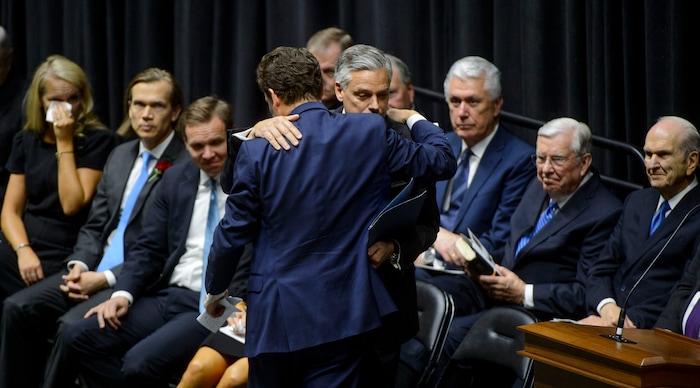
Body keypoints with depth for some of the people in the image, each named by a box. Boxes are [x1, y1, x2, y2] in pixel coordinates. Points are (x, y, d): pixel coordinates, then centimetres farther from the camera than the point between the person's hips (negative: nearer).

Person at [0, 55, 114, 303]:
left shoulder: (98, 140, -1)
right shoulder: (26, 141, 13)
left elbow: (72, 205, -10)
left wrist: (65, 143, -9)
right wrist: (23, 251, -9)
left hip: (64, 258, -5)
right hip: (22, 249, 5)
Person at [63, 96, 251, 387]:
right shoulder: (175, 178, 13)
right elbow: (149, 248, 14)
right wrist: (123, 294, -2)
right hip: (168, 295, 7)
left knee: (140, 363, -27)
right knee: (79, 337, -9)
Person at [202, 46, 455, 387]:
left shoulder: (257, 149, -8)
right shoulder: (371, 133, -4)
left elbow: (233, 233, -2)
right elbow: (441, 161, 8)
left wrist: (215, 289, 16)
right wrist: (412, 117, 27)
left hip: (274, 318, -1)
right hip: (342, 315, 1)